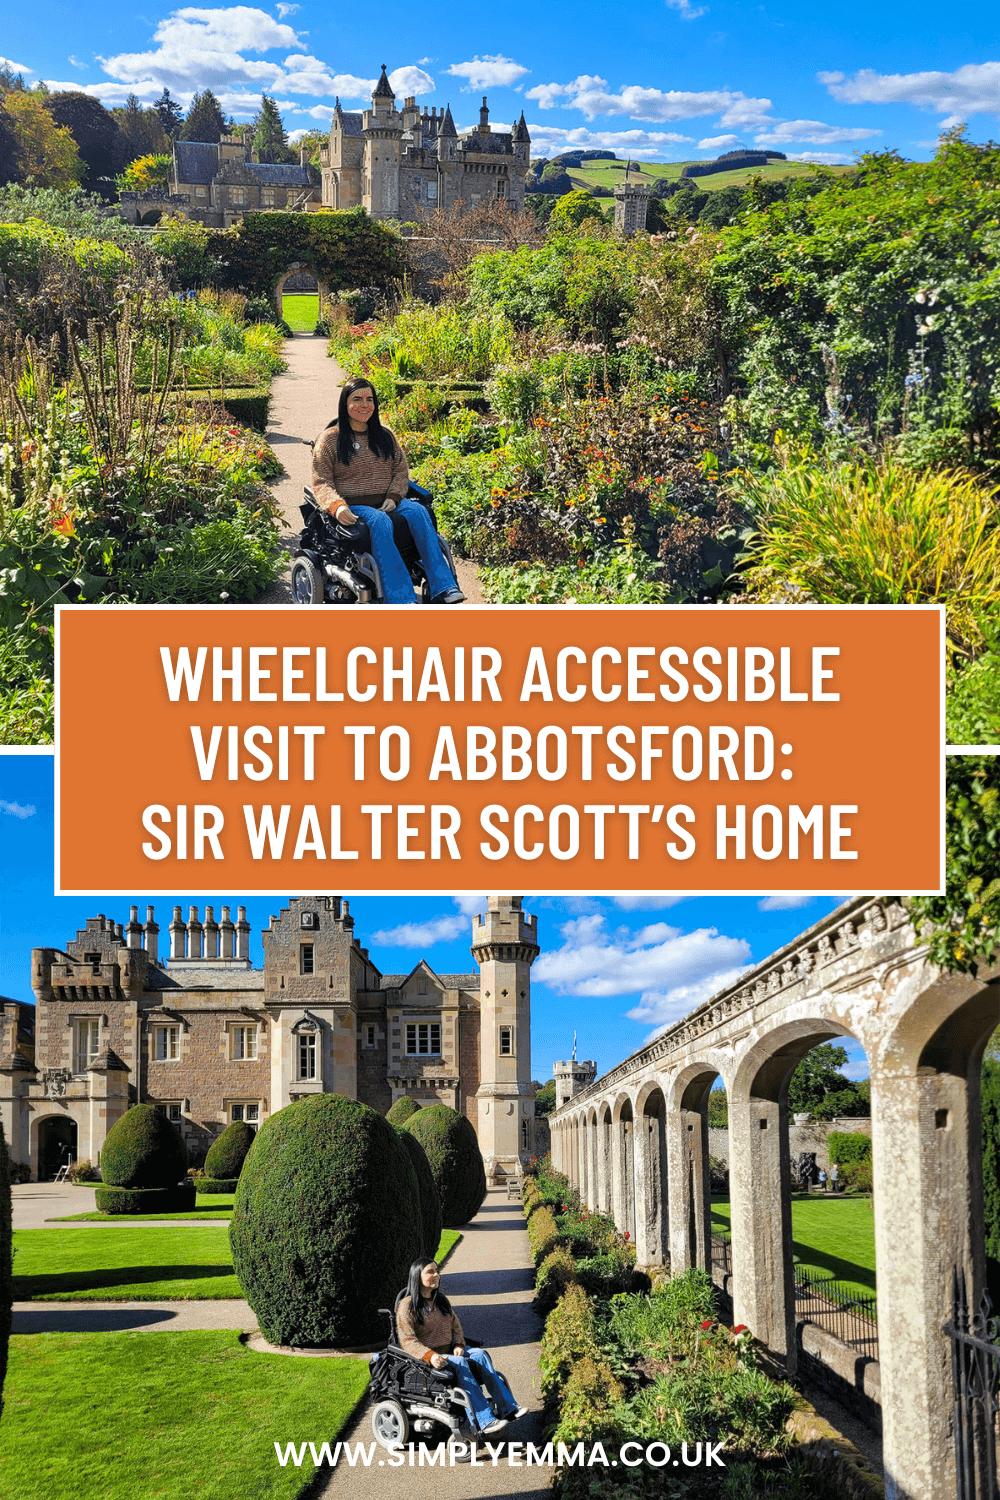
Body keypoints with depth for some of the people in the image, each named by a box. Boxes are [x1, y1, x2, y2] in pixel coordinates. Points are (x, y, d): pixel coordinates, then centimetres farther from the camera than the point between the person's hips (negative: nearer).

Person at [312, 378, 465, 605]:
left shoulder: (385, 436, 19)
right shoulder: (329, 440, 5)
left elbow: (401, 471, 15)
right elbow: (321, 483, -2)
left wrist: (393, 497, -6)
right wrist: (337, 506, -22)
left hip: (386, 503, 4)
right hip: (353, 507, -4)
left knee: (417, 511, -28)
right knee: (380, 522, -37)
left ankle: (443, 590, -38)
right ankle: (401, 600, -47)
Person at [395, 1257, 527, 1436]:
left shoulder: (441, 1300, 15)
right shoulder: (407, 1305, -6)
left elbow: (456, 1327, 18)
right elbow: (407, 1340, -14)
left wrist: (458, 1346, -5)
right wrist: (429, 1356, -29)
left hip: (449, 1352, 6)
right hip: (425, 1359, -6)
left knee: (480, 1355, -21)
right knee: (460, 1364, -33)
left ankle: (507, 1409, -27)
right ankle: (485, 1422, -39)